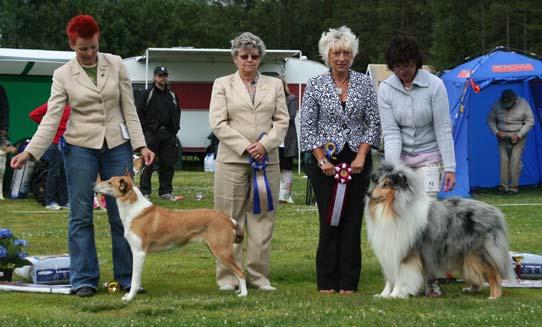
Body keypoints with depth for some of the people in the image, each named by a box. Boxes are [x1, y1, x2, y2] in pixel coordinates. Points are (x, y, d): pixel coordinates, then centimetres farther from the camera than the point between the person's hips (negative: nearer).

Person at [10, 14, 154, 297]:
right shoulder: (63, 75, -2)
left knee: (122, 214, 3)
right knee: (81, 215, 0)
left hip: (117, 146, 1)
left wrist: (140, 145, -6)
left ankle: (127, 277, 12)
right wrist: (30, 152, -17)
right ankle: (84, 280, 6)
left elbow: (129, 109, 3)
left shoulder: (116, 65, 2)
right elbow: (51, 117, -7)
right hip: (81, 147, -1)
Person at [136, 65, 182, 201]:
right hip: (151, 134, -5)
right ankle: (145, 192, -1)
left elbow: (177, 114, 22)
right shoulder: (147, 94, 1)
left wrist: (174, 130, 9)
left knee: (168, 164, 5)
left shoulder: (172, 96, 16)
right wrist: (144, 130, -10)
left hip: (168, 134, 5)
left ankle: (165, 192, 13)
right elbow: (139, 113, -2)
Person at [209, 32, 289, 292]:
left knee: (262, 217, 2)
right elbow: (218, 123, -2)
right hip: (232, 160, -2)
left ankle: (258, 275, 7)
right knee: (230, 218, -2)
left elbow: (282, 121, 8)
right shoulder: (222, 85, 8)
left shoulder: (274, 85, 15)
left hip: (267, 160, 2)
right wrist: (246, 147, -10)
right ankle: (228, 276, 2)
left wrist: (264, 144, -9)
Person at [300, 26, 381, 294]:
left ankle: (348, 282, 5)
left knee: (352, 220, 1)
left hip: (358, 160, 1)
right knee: (329, 220, -1)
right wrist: (322, 160, -9)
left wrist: (362, 155, -7)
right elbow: (307, 127, -2)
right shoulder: (315, 85, -1)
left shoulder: (364, 83, 4)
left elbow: (373, 123, 4)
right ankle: (327, 282, 5)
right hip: (325, 160, -1)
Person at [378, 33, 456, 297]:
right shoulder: (386, 89, -5)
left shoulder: (434, 85, -11)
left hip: (428, 158, -2)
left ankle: (430, 279, -6)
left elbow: (443, 129, -9)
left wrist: (450, 168, -11)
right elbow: (390, 132, -10)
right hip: (399, 158, 2)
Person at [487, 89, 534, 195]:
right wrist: (497, 132, -12)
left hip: (518, 137, -2)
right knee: (503, 160, -8)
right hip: (503, 137, 2)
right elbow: (490, 120, 4)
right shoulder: (497, 105, -8)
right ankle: (504, 186, -4)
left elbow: (530, 122, -6)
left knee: (515, 162, -9)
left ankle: (513, 187, -4)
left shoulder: (523, 104, -12)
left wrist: (519, 135, -14)